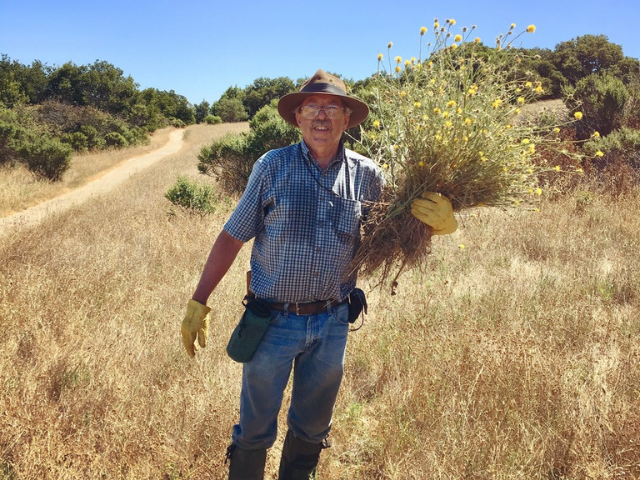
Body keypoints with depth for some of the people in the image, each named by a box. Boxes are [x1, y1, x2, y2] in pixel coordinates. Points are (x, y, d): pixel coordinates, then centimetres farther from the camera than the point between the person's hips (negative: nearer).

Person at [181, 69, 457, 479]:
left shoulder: (367, 175, -1)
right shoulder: (273, 167, -7)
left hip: (332, 324, 2)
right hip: (273, 321, -2)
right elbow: (232, 237, -4)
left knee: (312, 430, 22)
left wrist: (436, 225, -14)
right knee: (255, 431, 13)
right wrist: (199, 302, -5)